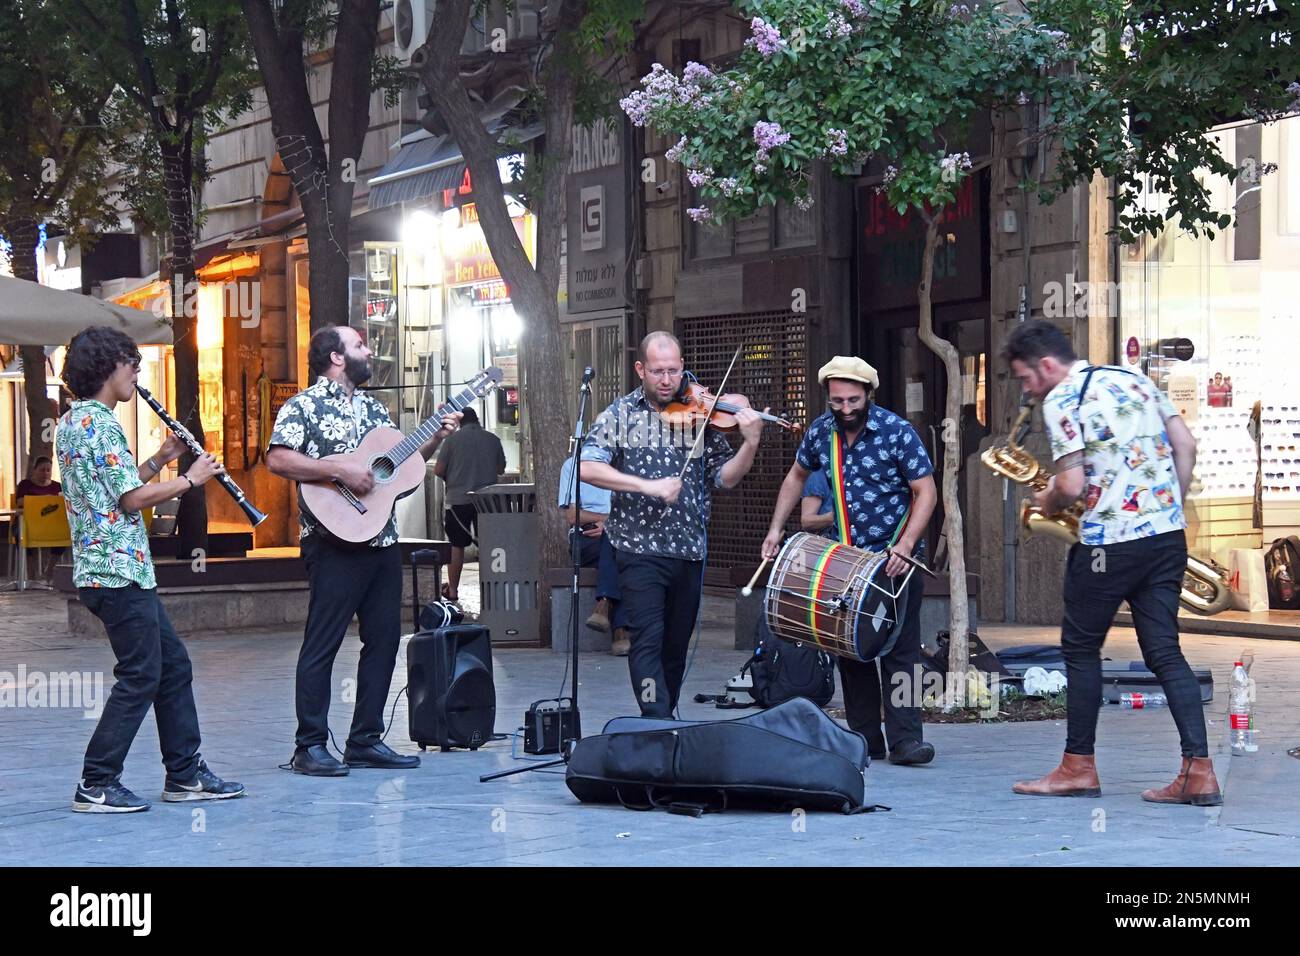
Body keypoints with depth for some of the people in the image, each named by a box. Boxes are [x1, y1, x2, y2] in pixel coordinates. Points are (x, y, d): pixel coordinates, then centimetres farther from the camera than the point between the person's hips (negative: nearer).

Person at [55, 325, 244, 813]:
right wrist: (190, 479, -6)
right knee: (139, 676, -6)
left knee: (173, 667, 13)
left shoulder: (72, 422, 16)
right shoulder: (97, 424, -15)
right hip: (118, 570, -10)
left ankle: (185, 773, 18)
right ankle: (96, 785, -3)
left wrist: (161, 458, 15)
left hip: (112, 569, 10)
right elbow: (133, 498, -18)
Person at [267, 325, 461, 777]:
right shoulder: (305, 405, -5)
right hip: (336, 541, -8)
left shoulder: (373, 407, 18)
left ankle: (365, 740, 16)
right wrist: (339, 470, -21)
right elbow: (277, 459, -18)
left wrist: (435, 439, 9)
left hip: (383, 539, 8)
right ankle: (310, 746, 1)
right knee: (323, 643, -4)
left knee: (384, 638, 9)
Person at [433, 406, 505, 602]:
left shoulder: (453, 440, -4)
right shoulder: (492, 439, 3)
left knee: (456, 545, 7)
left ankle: (452, 590, 11)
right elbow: (501, 468, 14)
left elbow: (438, 470, -4)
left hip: (458, 499, -1)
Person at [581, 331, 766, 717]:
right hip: (639, 549, -3)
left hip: (689, 551, 3)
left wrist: (750, 443, -13)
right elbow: (588, 468, -13)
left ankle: (665, 719, 25)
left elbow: (725, 477, 6)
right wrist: (648, 486, -22)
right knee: (648, 639, -13)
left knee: (677, 644, 12)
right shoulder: (620, 415, 0)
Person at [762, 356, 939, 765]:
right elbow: (797, 475, 19)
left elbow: (926, 492, -13)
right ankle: (865, 738, 13)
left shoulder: (897, 432, -13)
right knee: (850, 647, 6)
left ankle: (904, 739, -11)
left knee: (899, 647, -9)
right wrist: (775, 528, 12)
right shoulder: (821, 432, 1)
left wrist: (904, 547, -24)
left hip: (895, 558, -5)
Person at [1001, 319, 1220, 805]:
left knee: (1080, 647, 10)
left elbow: (1071, 484, -17)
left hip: (1109, 543, -7)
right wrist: (1168, 508, 16)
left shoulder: (1060, 401, -9)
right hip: (1168, 536, 7)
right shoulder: (1135, 378, 13)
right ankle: (1199, 772, -3)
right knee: (1164, 653, 6)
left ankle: (1078, 767, 16)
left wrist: (1046, 502, 4)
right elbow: (1186, 446, 11)